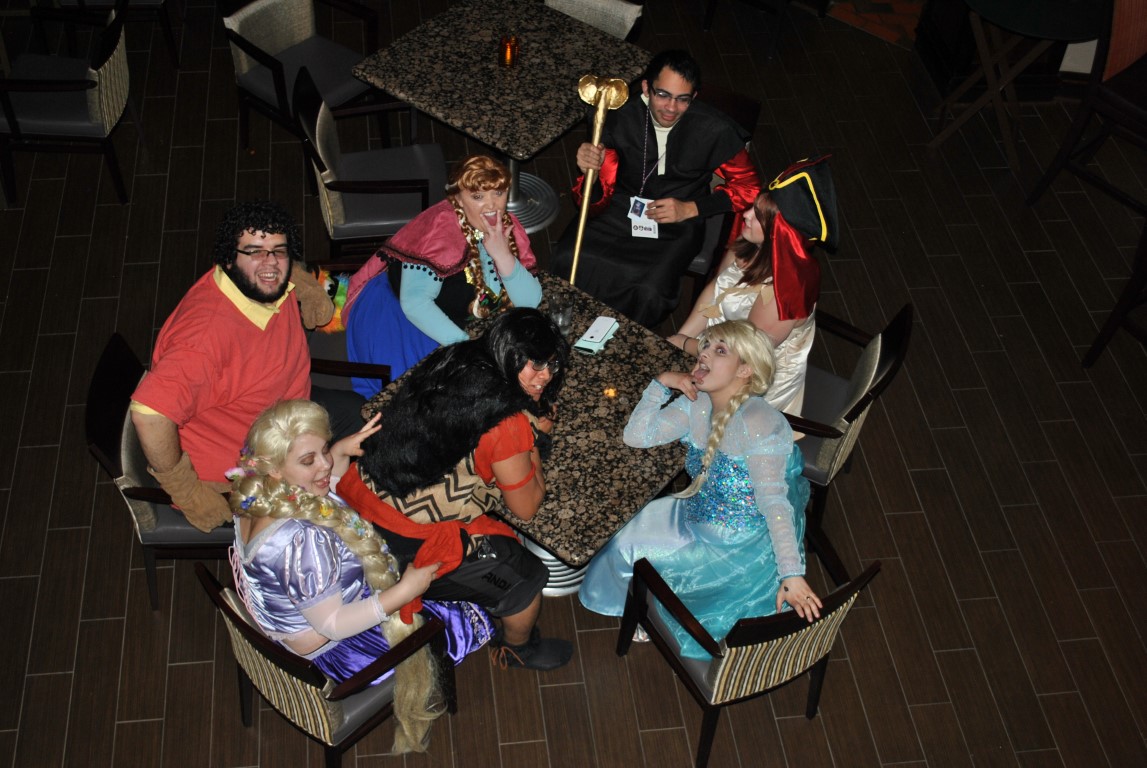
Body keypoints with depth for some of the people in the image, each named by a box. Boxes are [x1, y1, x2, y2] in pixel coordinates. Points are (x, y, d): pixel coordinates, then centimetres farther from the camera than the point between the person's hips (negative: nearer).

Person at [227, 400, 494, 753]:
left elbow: (322, 485, 6)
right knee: (466, 623, 7)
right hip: (332, 649, -8)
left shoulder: (258, 494, -16)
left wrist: (342, 451, -12)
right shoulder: (301, 541, -41)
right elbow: (332, 626, -31)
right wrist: (403, 593, -28)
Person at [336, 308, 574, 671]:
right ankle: (517, 648, 41)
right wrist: (535, 437, 4)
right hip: (409, 544, -8)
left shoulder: (453, 361, -1)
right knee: (527, 577, 12)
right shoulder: (508, 423, -22)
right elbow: (526, 507, -8)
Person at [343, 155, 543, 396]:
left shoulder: (508, 228, -7)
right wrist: (464, 344, -38)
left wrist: (502, 255, -27)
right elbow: (414, 300, -31)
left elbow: (530, 302, -11)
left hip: (455, 323, 6)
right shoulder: (440, 227, -25)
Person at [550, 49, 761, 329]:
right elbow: (597, 200, -9)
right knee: (568, 260, -24)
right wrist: (591, 172, -34)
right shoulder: (621, 117, -13)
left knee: (649, 290, -30)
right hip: (621, 207, 2)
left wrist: (690, 209, -14)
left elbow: (748, 187, -2)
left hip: (677, 222, -1)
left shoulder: (715, 130, -15)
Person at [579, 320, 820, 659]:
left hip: (739, 546, -8)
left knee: (630, 551, -4)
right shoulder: (696, 404, -4)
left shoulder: (759, 423, -29)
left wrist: (791, 574, -39)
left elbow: (774, 502, -34)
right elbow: (637, 436, -2)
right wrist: (661, 384, -14)